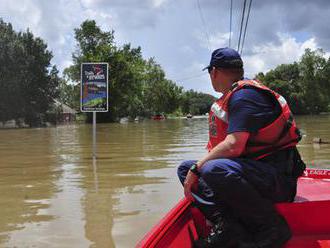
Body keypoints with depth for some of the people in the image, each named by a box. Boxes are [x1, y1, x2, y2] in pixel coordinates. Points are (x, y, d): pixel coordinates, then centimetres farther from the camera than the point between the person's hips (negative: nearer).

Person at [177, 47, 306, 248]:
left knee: (214, 170, -37)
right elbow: (229, 145, 18)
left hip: (279, 178, -10)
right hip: (250, 170, 10)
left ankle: (272, 227, -14)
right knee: (185, 168, 6)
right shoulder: (231, 98, 16)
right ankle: (229, 229, -11)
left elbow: (233, 146, -26)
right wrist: (193, 170, 10)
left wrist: (197, 169, -17)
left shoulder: (244, 95, -15)